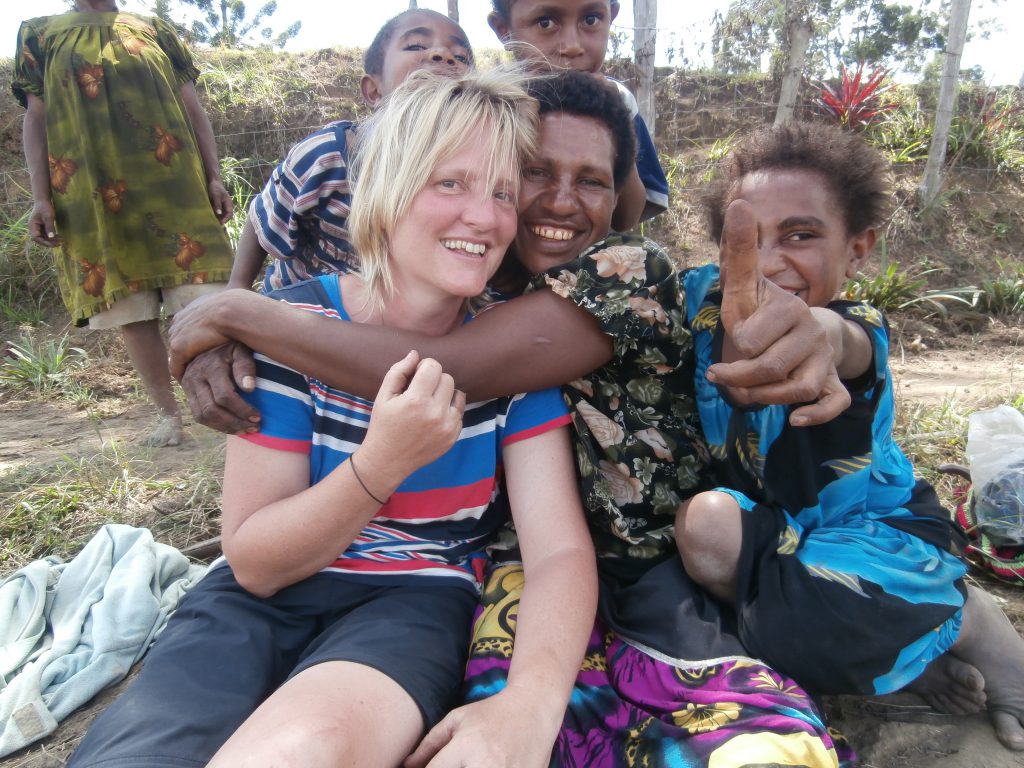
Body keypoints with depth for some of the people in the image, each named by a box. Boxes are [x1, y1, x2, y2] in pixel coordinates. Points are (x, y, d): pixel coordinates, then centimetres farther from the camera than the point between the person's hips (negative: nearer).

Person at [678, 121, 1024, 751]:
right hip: (774, 527, 6)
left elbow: (830, 340, -54)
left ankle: (958, 619, 2)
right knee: (705, 522, -24)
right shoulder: (704, 295, -15)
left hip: (875, 530, -5)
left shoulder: (857, 334, -28)